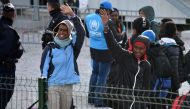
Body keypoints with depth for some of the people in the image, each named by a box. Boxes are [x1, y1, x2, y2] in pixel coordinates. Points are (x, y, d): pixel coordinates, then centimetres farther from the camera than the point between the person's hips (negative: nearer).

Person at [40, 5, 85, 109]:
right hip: (52, 86, -3)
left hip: (68, 86, 3)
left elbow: (81, 33, -13)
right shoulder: (50, 48, -2)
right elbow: (44, 68, -2)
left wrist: (72, 14, -23)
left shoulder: (72, 46, 2)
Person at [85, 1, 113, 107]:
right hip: (105, 50, -6)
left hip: (93, 49, 6)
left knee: (95, 72, 22)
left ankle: (91, 97, 28)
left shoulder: (88, 18, -1)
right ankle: (98, 100, 8)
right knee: (102, 75, 4)